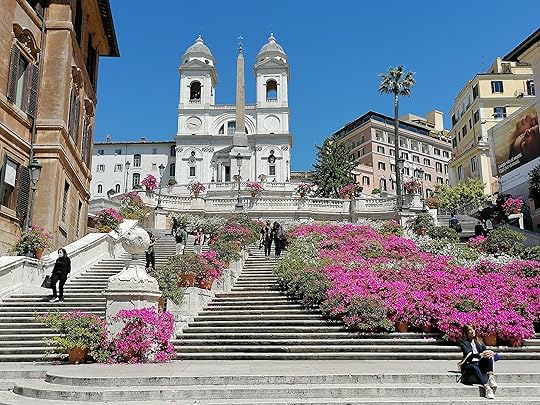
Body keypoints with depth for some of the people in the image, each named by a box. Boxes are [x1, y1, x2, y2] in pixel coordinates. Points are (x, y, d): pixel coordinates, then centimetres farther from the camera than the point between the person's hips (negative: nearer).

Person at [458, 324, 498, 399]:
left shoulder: (479, 341, 22)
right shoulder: (463, 342, 6)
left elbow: (486, 351, 10)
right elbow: (468, 354, -10)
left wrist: (490, 353, -16)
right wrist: (480, 355, -27)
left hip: (481, 365, 4)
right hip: (469, 365, -4)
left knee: (489, 355, -24)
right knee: (474, 367, -39)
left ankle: (490, 377, -39)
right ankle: (487, 387, -53)